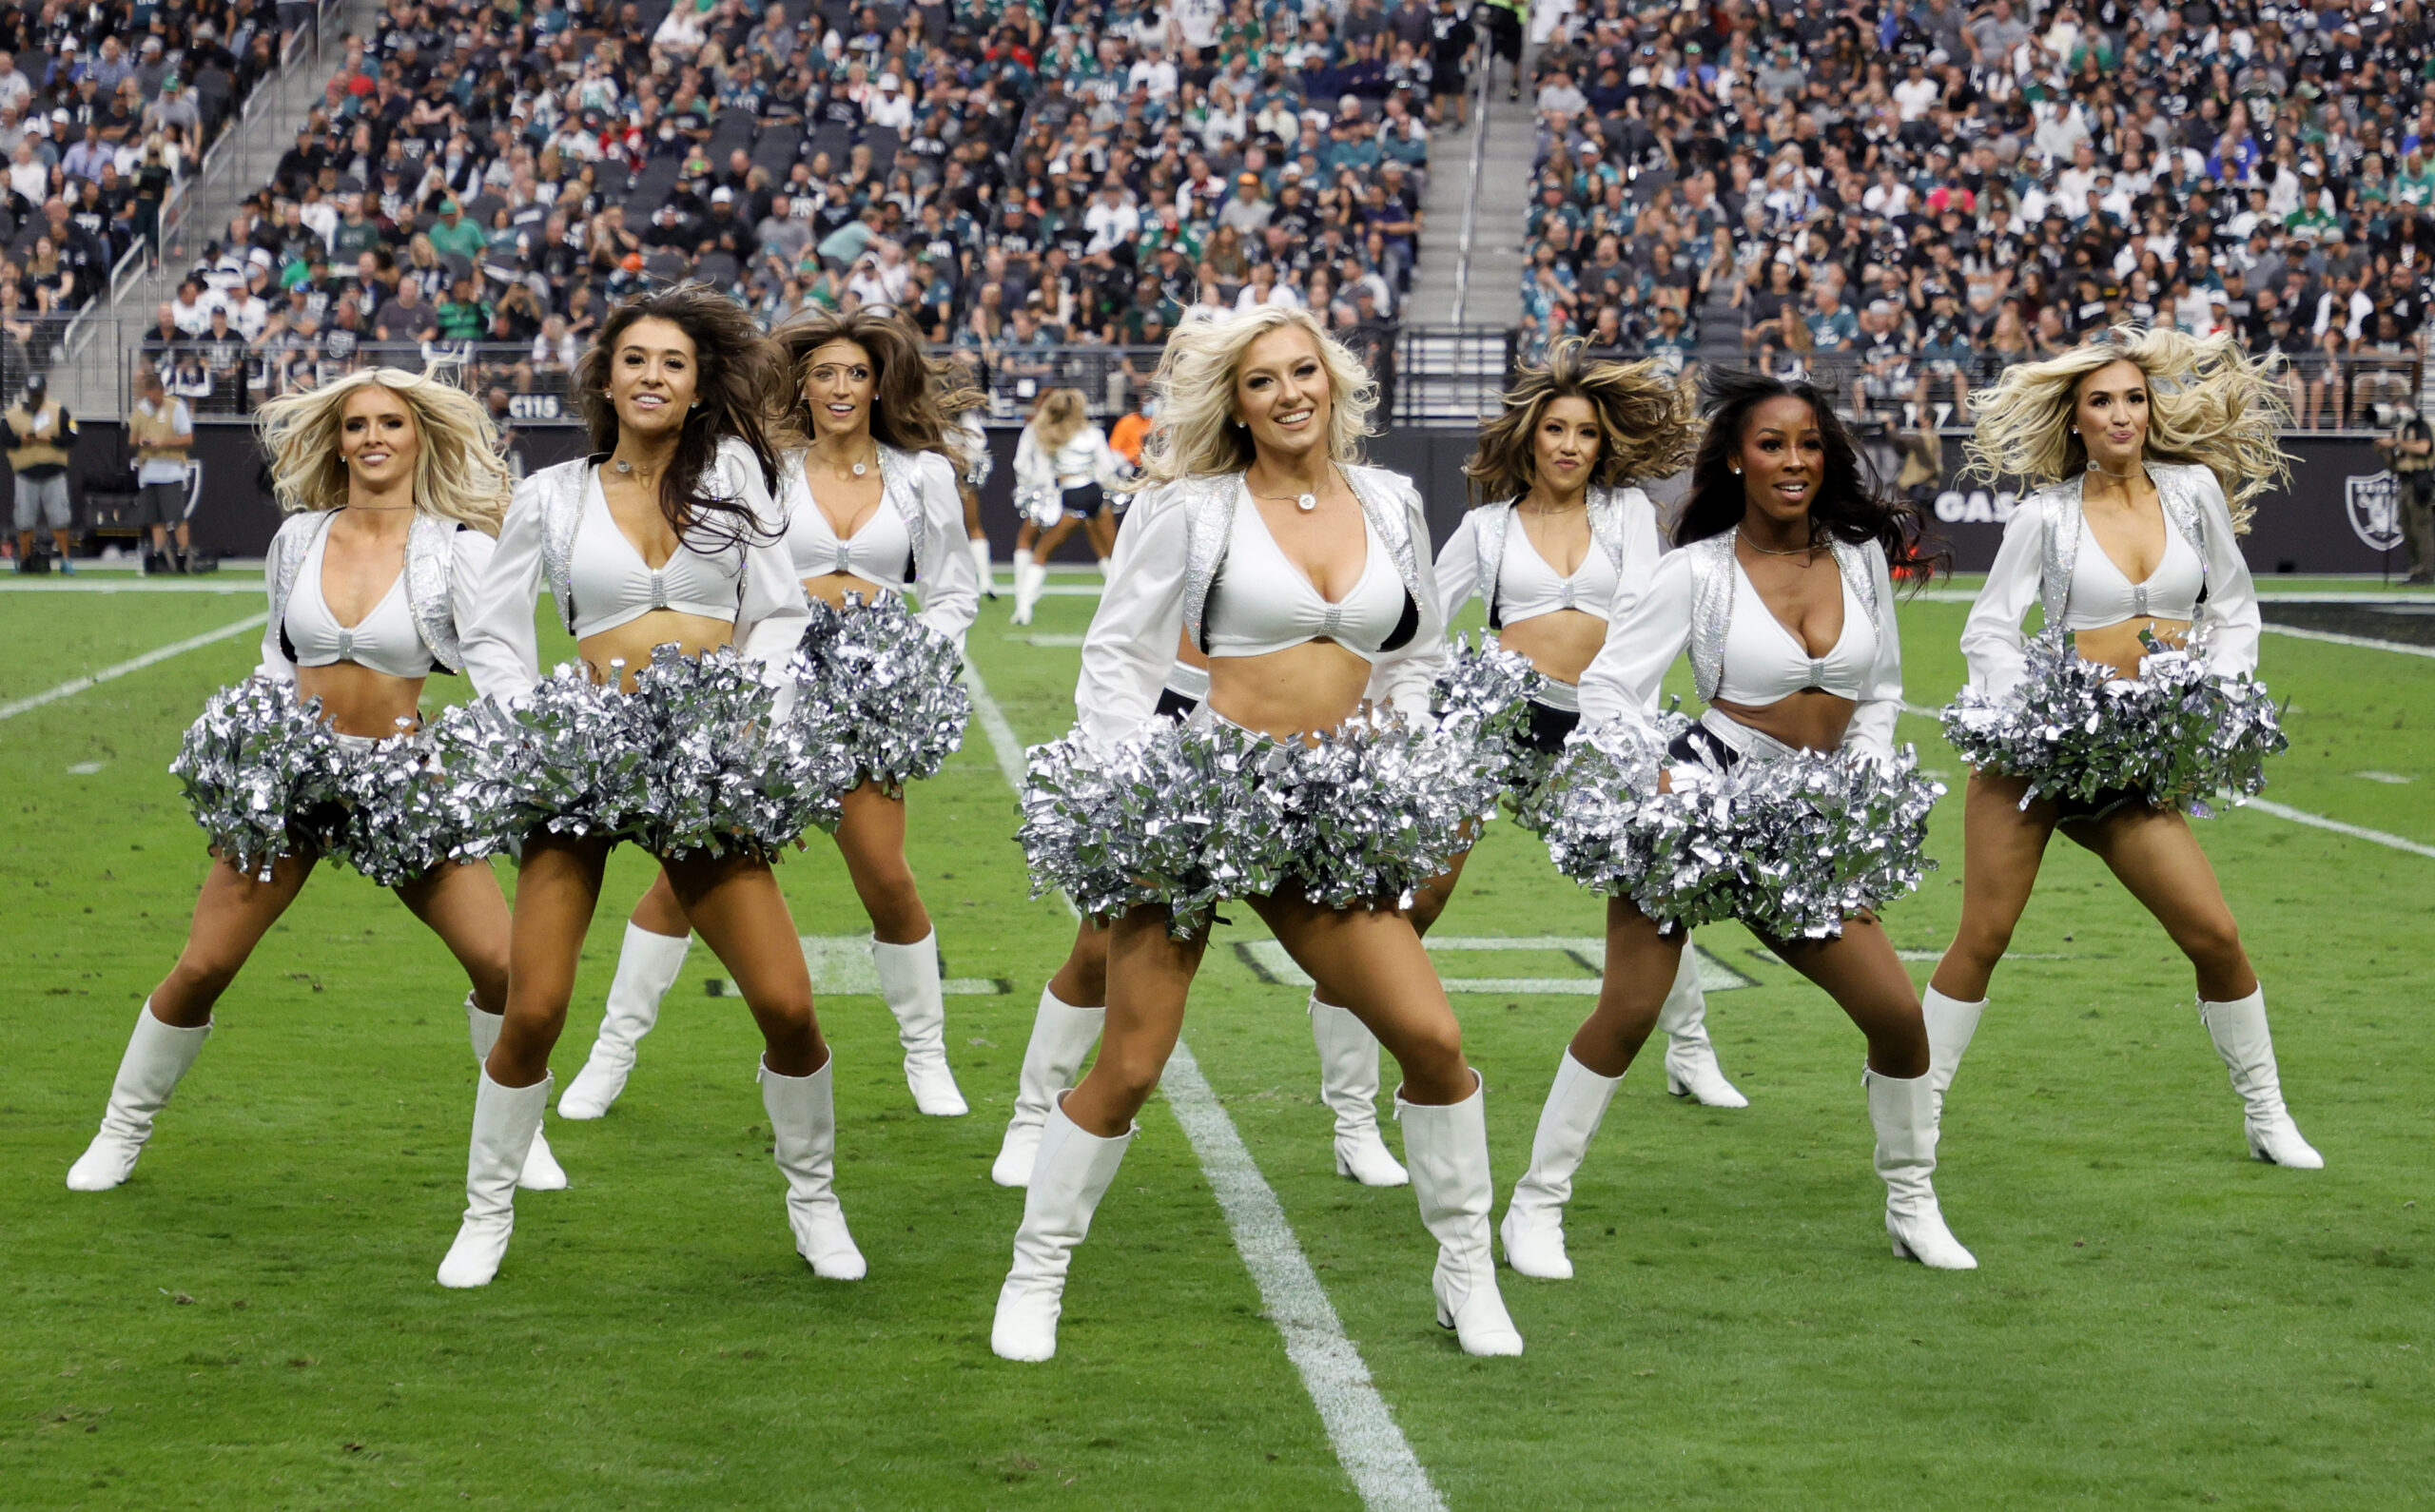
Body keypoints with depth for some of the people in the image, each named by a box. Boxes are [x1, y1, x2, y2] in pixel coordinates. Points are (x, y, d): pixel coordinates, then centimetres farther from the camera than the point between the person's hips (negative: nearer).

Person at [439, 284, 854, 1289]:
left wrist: (758, 708, -6)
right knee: (533, 1007, -9)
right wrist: (527, 723, -3)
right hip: (584, 753, 0)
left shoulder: (730, 471, 9)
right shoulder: (552, 495, 9)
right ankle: (488, 1213, 9)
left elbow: (781, 614, 9)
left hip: (709, 762, 0)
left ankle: (812, 1196, 15)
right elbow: (494, 636, 12)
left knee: (787, 1004, -7)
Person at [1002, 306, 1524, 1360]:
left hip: (1333, 818, 4)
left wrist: (1403, 769, 9)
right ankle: (1034, 1279, 13)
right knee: (1129, 1067, -3)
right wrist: (1121, 794, -8)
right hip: (1201, 796, -3)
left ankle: (1467, 1273, 14)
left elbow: (1418, 659, 22)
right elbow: (1119, 652, 1)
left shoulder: (1389, 509, 11)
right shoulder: (1193, 508, 0)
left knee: (1433, 1037, -4)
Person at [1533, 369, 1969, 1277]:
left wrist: (1859, 794, 5)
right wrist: (1653, 783, -15)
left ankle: (1912, 1205, 18)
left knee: (1897, 1013, -1)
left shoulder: (1862, 556, 6)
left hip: (1813, 825, 4)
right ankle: (1537, 1205, 0)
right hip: (1704, 794, -4)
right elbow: (1605, 685, -5)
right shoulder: (1701, 570, -5)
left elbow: (1880, 694, 17)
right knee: (1629, 1009, -11)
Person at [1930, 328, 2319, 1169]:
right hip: (2043, 745, -2)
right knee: (1983, 937, -4)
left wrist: (2215, 708, 2)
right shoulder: (2048, 513, 1)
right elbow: (1988, 628, 1)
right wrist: (2030, 714, -13)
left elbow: (2234, 610, 14)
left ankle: (2266, 1117, 13)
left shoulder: (2193, 490, 6)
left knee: (2215, 934, -3)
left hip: (2145, 754, 2)